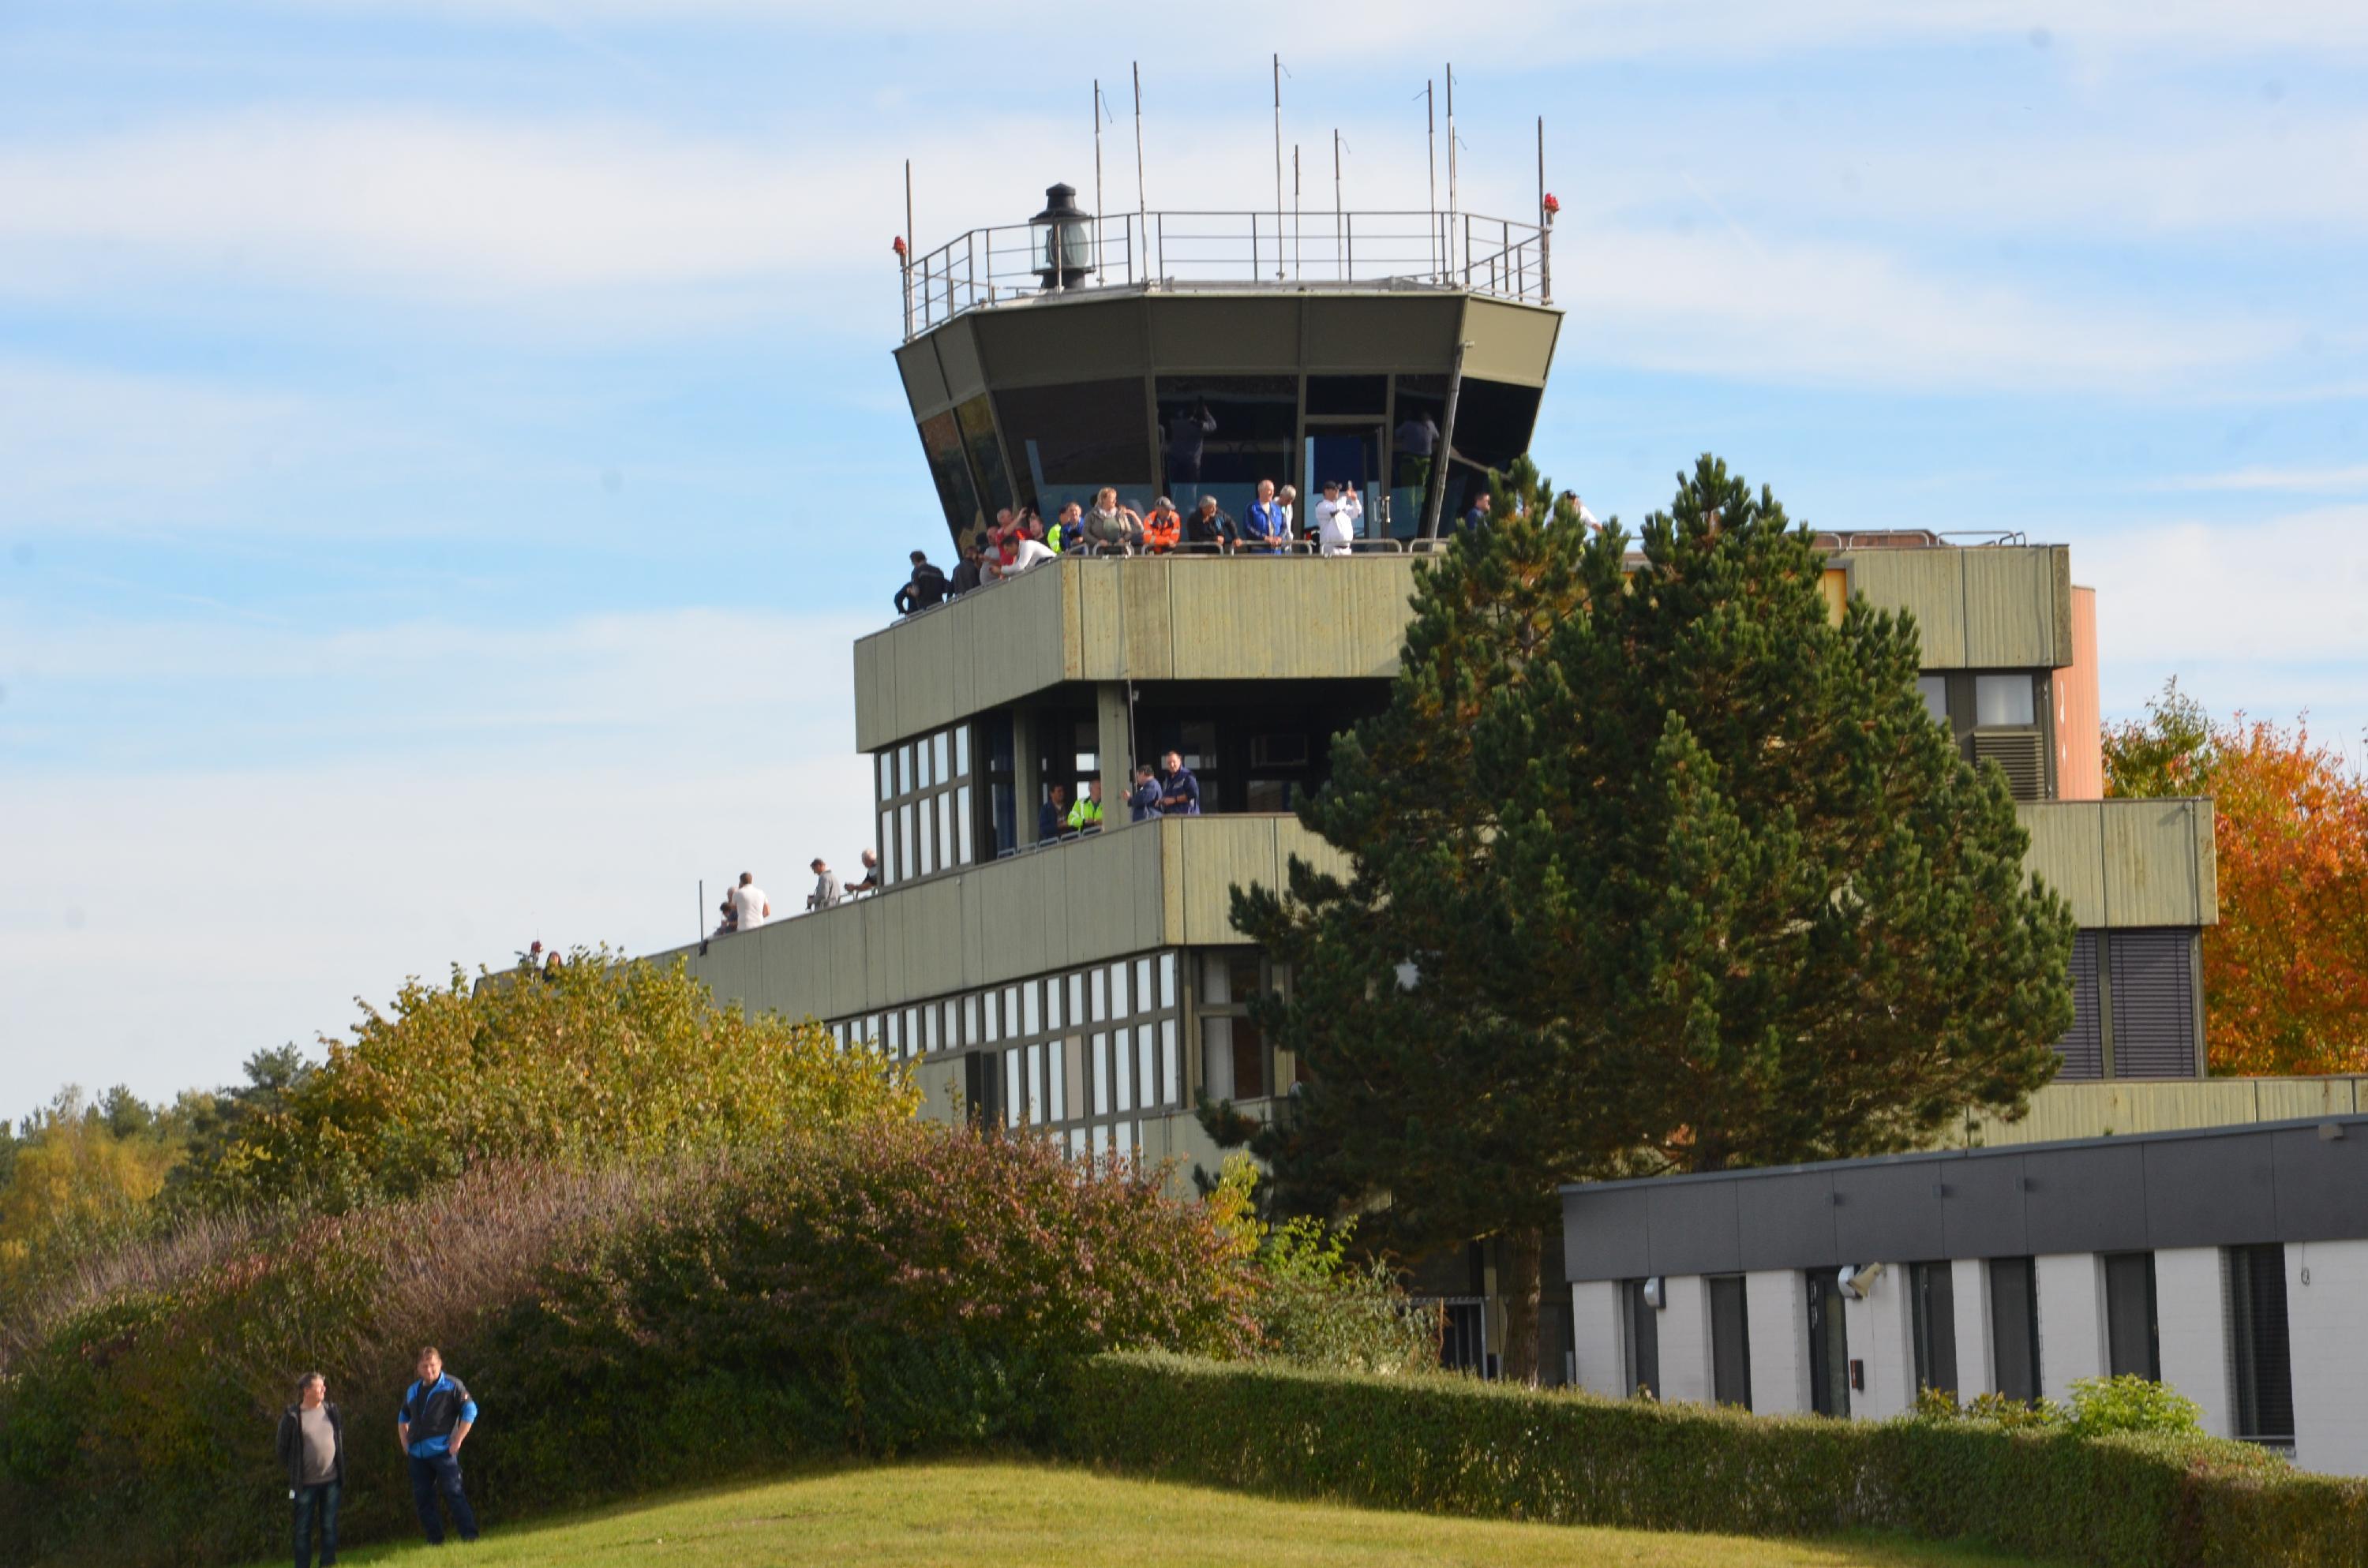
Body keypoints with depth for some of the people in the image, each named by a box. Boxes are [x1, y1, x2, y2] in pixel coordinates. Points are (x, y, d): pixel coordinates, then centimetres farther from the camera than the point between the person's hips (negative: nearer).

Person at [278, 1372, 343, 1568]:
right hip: (306, 1483, -4)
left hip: (331, 1480, 4)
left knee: (329, 1526, 6)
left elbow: (341, 1440, 15)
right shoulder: (292, 1417, -8)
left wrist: (341, 1470, 11)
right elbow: (284, 1447, -1)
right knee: (303, 1529, 3)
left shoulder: (332, 1412, 6)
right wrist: (292, 1473, 0)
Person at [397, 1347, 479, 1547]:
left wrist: (457, 1441, -10)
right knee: (422, 1498, 4)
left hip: (443, 1451, -6)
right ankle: (435, 1539, 11)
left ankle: (469, 1535, -11)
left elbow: (470, 1411, -5)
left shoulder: (451, 1386, 1)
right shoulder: (413, 1391, 18)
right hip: (417, 1454, 6)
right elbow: (403, 1419, 32)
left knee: (453, 1493, -12)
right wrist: (405, 1444, 18)